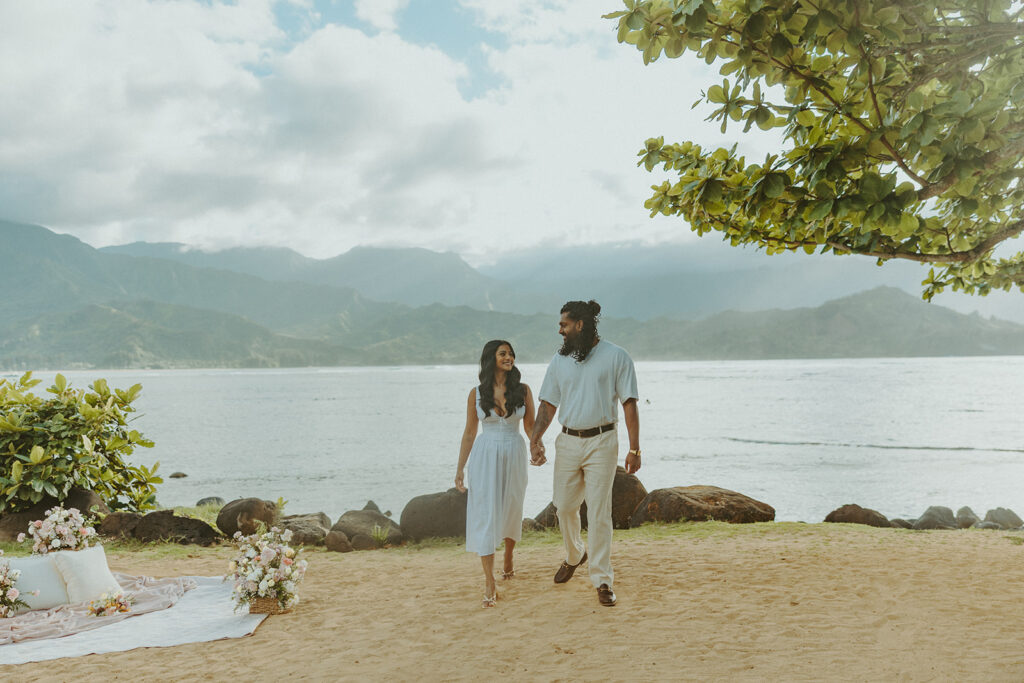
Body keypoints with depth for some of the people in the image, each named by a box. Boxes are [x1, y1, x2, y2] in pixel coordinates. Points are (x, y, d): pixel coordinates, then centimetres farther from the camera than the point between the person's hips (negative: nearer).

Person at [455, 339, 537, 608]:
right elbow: (469, 433, 4)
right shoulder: (477, 393, -1)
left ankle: (508, 560, 42)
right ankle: (489, 583, -5)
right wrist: (460, 468, 3)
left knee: (511, 512, 13)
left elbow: (530, 426, 7)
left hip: (514, 455, 1)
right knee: (485, 514, -7)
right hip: (485, 456, -1)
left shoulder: (523, 390, 0)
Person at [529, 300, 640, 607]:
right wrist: (535, 437, -6)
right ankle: (574, 556, 39)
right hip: (568, 441, 4)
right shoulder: (560, 360, 9)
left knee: (599, 512, -4)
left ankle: (602, 581, 7)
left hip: (601, 442, -4)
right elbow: (548, 404, 10)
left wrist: (634, 449, -9)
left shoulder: (616, 357, -3)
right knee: (564, 505, 11)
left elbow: (629, 405, -4)